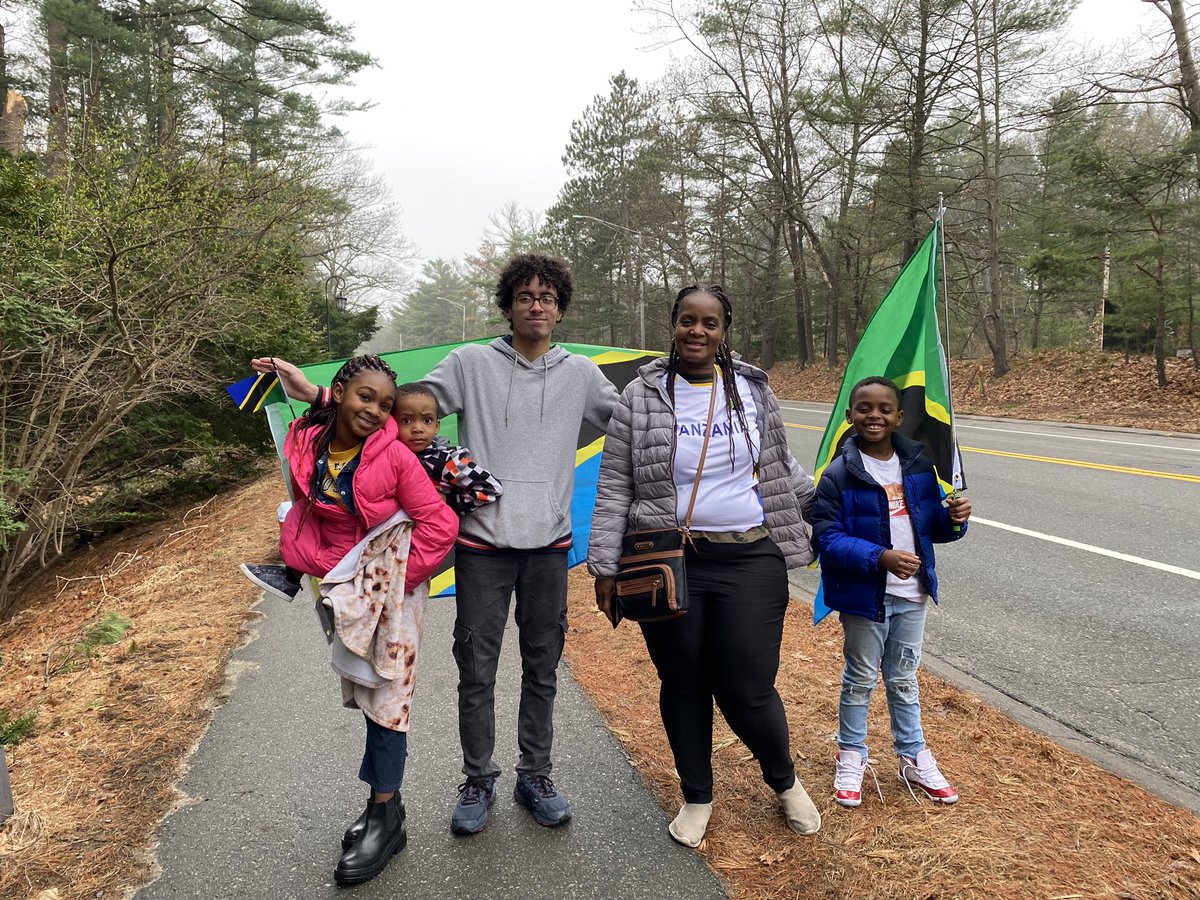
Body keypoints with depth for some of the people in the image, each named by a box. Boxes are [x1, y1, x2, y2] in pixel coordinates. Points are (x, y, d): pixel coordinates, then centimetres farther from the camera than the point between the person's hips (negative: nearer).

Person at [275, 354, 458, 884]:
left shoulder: (395, 456, -20)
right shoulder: (306, 449, -6)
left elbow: (438, 525, -20)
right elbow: (303, 515, 9)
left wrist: (398, 579, -18)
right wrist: (308, 560, -3)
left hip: (391, 593, -5)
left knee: (384, 699, 1)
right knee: (365, 697, 16)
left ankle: (385, 819, 17)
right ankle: (383, 800, 33)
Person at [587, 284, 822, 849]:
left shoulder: (753, 390, 6)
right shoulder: (642, 396, -2)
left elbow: (781, 469, 20)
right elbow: (613, 488, -1)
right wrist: (605, 567, -3)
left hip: (750, 562, 1)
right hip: (669, 563, 0)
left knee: (748, 690, 2)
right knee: (682, 685, 12)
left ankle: (785, 784, 34)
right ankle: (697, 797, 36)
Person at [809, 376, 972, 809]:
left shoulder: (918, 466, 1)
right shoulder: (838, 475, -15)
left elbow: (930, 525, 8)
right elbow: (827, 537, -18)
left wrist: (953, 518, -14)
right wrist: (879, 558, -28)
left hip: (912, 594, 4)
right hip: (864, 596, -4)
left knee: (904, 678, 20)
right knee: (860, 680, 12)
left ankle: (913, 757, 37)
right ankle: (851, 757, 31)